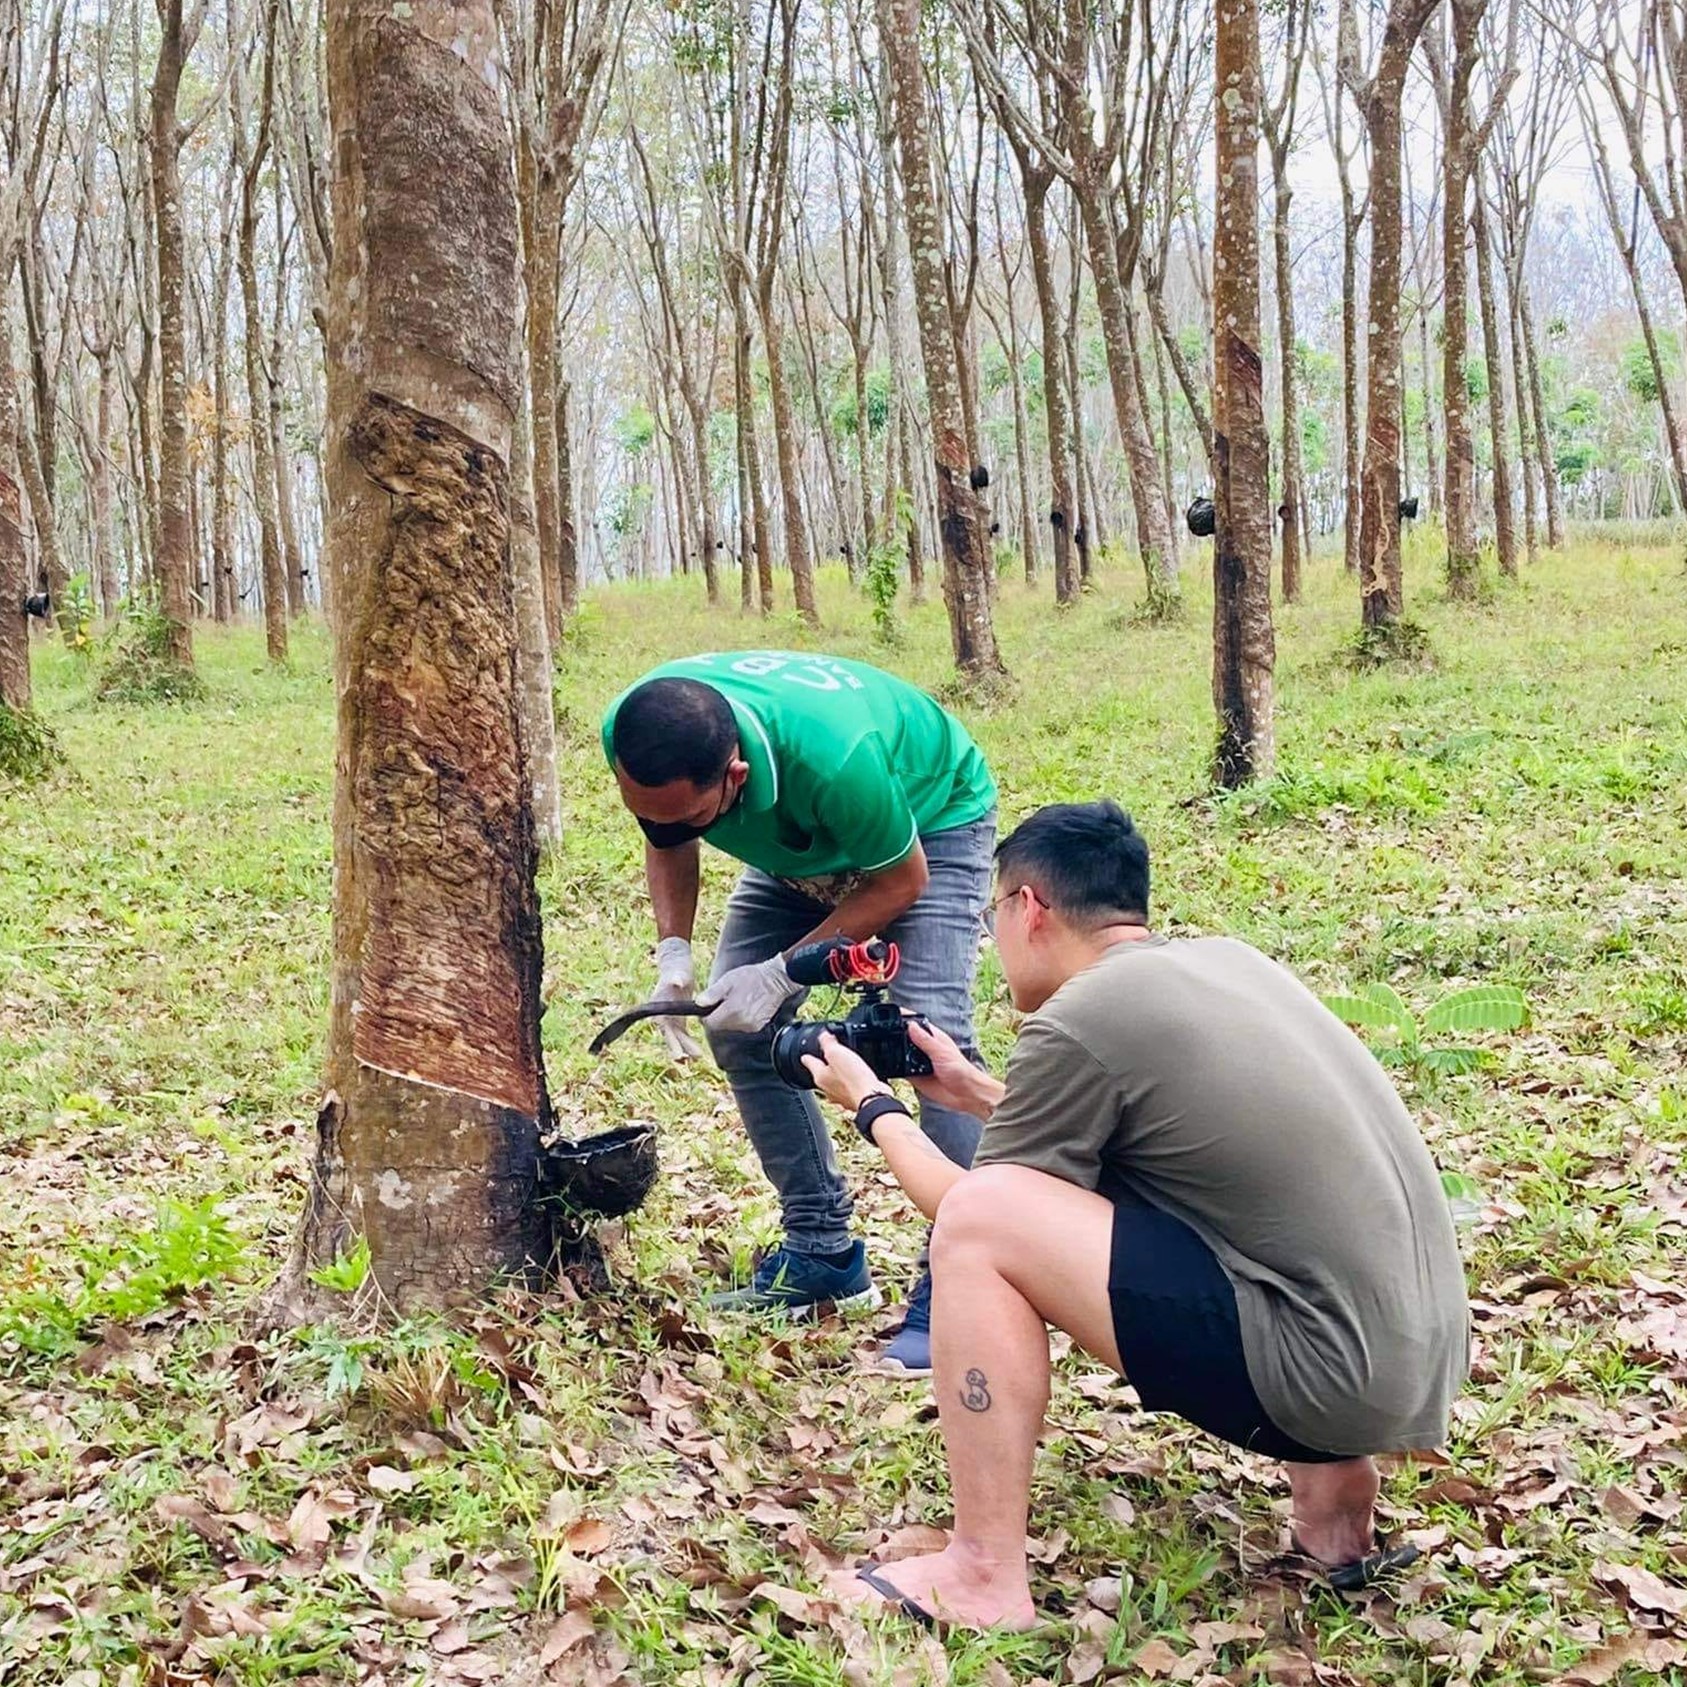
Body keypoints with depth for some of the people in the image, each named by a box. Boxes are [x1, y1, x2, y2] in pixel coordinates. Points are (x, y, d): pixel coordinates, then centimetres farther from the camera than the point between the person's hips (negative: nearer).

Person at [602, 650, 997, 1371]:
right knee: (737, 1032, -2)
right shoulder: (631, 737, -28)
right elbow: (667, 842, -5)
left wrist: (782, 974, -28)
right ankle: (824, 1251, 9)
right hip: (801, 841, 6)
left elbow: (902, 879, -25)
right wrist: (673, 949, -21)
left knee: (929, 1033, -24)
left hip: (929, 821, -6)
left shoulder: (833, 755, -45)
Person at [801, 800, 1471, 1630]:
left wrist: (875, 1108, 17)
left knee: (981, 1221, -12)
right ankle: (1330, 1487, 21)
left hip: (1330, 1373, -9)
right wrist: (983, 1092, 32)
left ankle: (983, 1576, -2)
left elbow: (974, 1217, 2)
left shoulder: (1074, 1021, -11)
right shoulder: (1223, 959, 12)